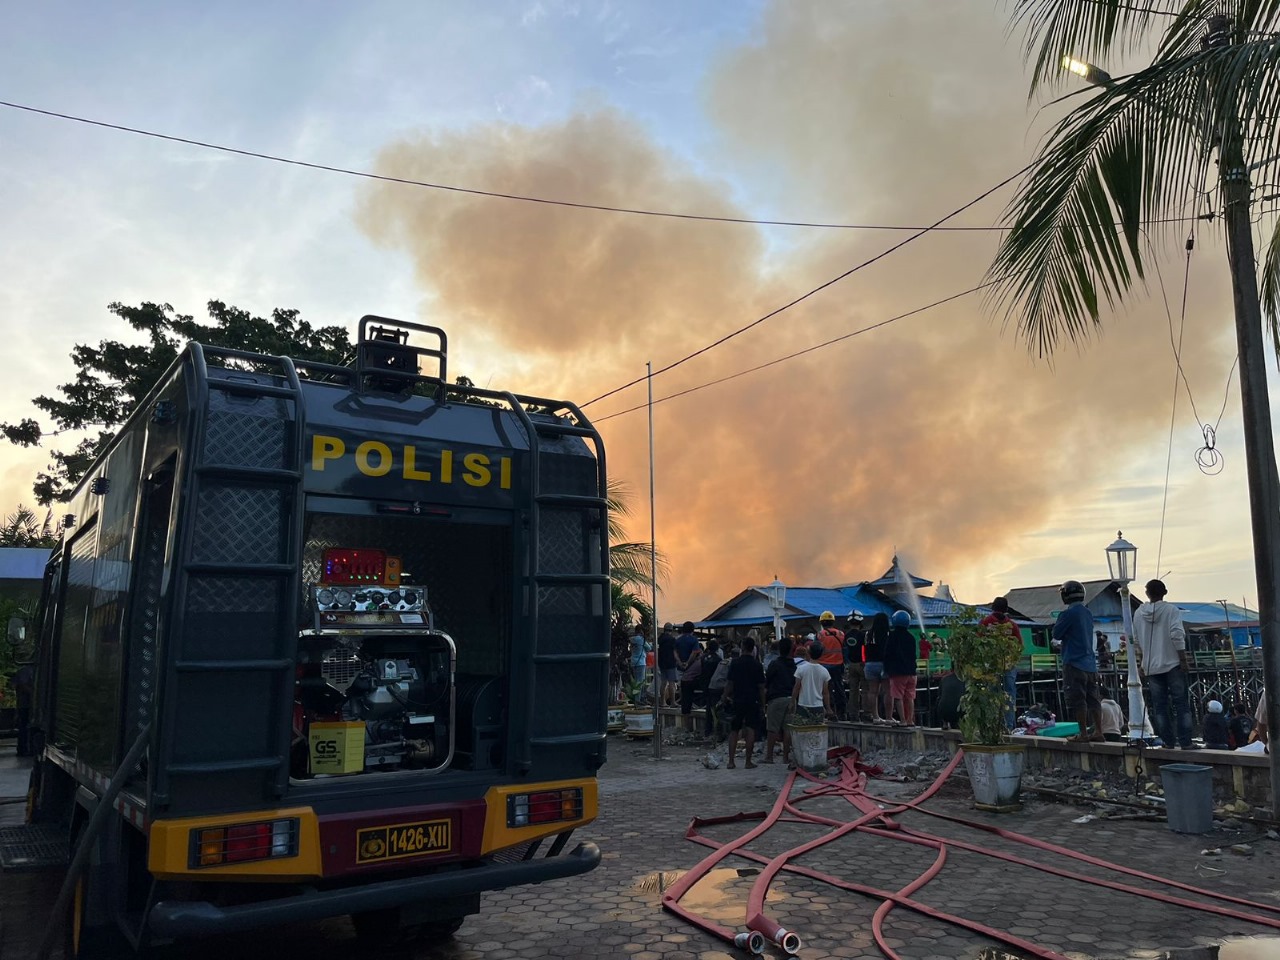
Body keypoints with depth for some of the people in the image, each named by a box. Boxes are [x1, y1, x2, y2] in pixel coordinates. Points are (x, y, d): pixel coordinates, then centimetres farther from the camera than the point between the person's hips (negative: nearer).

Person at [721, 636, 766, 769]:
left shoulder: (735, 663, -3)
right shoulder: (757, 665, -3)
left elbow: (730, 683, -3)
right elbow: (761, 687, -2)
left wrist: (726, 697, 8)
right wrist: (762, 702, 7)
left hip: (737, 700, 1)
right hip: (753, 701, -1)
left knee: (734, 731, 8)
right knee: (750, 730, 2)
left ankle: (731, 761, 6)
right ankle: (748, 761, 1)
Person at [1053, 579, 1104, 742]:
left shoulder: (1068, 613, -13)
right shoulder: (1088, 613, 12)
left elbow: (1056, 633, -7)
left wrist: (1056, 624, 10)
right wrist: (1061, 642, 26)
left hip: (1074, 663, -8)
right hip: (1090, 663, 8)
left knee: (1077, 699, -3)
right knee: (1093, 698, 9)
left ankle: (1083, 733, -2)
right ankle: (1098, 731, 10)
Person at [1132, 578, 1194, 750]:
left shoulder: (1139, 613, 6)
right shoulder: (1171, 610, -6)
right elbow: (1177, 635, -14)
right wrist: (1183, 659, -8)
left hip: (1151, 666, 3)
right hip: (1172, 664, -3)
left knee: (1159, 706, 6)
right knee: (1181, 703, 1)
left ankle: (1168, 741, 6)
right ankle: (1185, 742, -2)